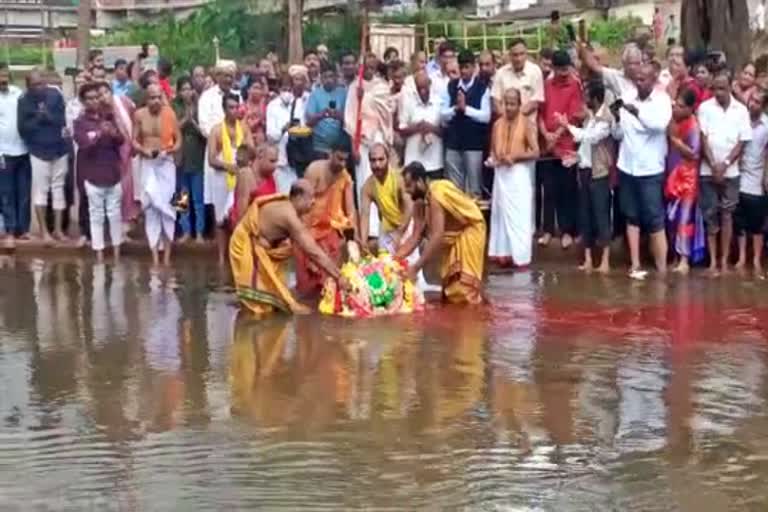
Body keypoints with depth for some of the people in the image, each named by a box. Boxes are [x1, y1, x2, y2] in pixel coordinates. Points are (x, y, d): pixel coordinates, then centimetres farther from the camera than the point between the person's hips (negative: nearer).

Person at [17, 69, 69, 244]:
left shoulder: (55, 95, -3)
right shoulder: (24, 101, -7)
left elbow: (62, 120, -4)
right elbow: (22, 128, -9)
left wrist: (48, 116, -21)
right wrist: (38, 118, -20)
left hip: (59, 149, 2)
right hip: (39, 152, -2)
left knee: (58, 188, 8)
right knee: (40, 190, 1)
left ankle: (58, 229, 17)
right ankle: (44, 231, 9)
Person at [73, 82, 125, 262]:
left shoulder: (110, 117, 8)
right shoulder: (80, 122, -2)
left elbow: (122, 139, 0)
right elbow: (84, 143, -17)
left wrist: (113, 133, -22)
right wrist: (99, 134, -33)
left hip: (113, 172, 3)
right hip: (93, 174, -3)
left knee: (115, 214, 7)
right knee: (96, 215, 2)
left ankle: (117, 252, 17)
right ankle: (99, 254, 7)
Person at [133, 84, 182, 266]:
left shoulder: (170, 113, -6)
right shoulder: (139, 115, -2)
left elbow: (178, 140, 0)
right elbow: (134, 141, 3)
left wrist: (168, 150, -18)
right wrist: (143, 150, -16)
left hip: (166, 163, -1)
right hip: (147, 164, 1)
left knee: (167, 205, -3)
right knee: (150, 207, 0)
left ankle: (167, 253, 4)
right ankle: (155, 254, 4)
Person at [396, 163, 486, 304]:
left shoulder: (436, 194, -35)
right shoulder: (419, 202, -8)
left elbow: (437, 236, -40)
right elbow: (416, 237, -5)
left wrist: (416, 267, -41)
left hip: (469, 230, -9)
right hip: (453, 234, 9)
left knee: (465, 282, -13)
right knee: (450, 281, 13)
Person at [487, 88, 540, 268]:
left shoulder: (526, 125, -6)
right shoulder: (498, 124, 6)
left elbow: (535, 152, -11)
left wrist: (514, 157, -17)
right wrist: (493, 159, -7)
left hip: (519, 174, -4)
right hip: (501, 174, 4)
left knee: (519, 215, -3)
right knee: (502, 213, 7)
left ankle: (520, 256, 1)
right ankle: (504, 254, 12)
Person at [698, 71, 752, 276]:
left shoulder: (741, 110, 1)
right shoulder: (705, 107, -2)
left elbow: (742, 142, 0)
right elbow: (703, 139, -4)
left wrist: (725, 164, -11)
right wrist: (714, 166, -11)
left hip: (731, 172, 1)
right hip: (708, 171, -1)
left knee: (727, 214, 4)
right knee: (710, 215, 2)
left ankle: (724, 260, 9)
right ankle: (713, 261, 6)